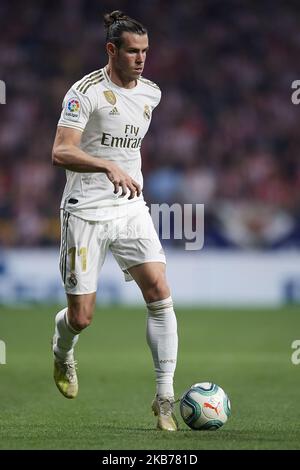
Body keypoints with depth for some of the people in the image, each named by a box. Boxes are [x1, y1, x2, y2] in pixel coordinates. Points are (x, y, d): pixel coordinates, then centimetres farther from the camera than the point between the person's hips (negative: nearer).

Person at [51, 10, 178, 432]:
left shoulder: (150, 93, 7)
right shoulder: (86, 92, -13)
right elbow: (61, 152, -22)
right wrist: (108, 166, -35)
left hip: (131, 208, 5)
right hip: (86, 211, -5)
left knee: (160, 294, -13)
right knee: (81, 317, -1)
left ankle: (165, 397, -9)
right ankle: (62, 347, 38)